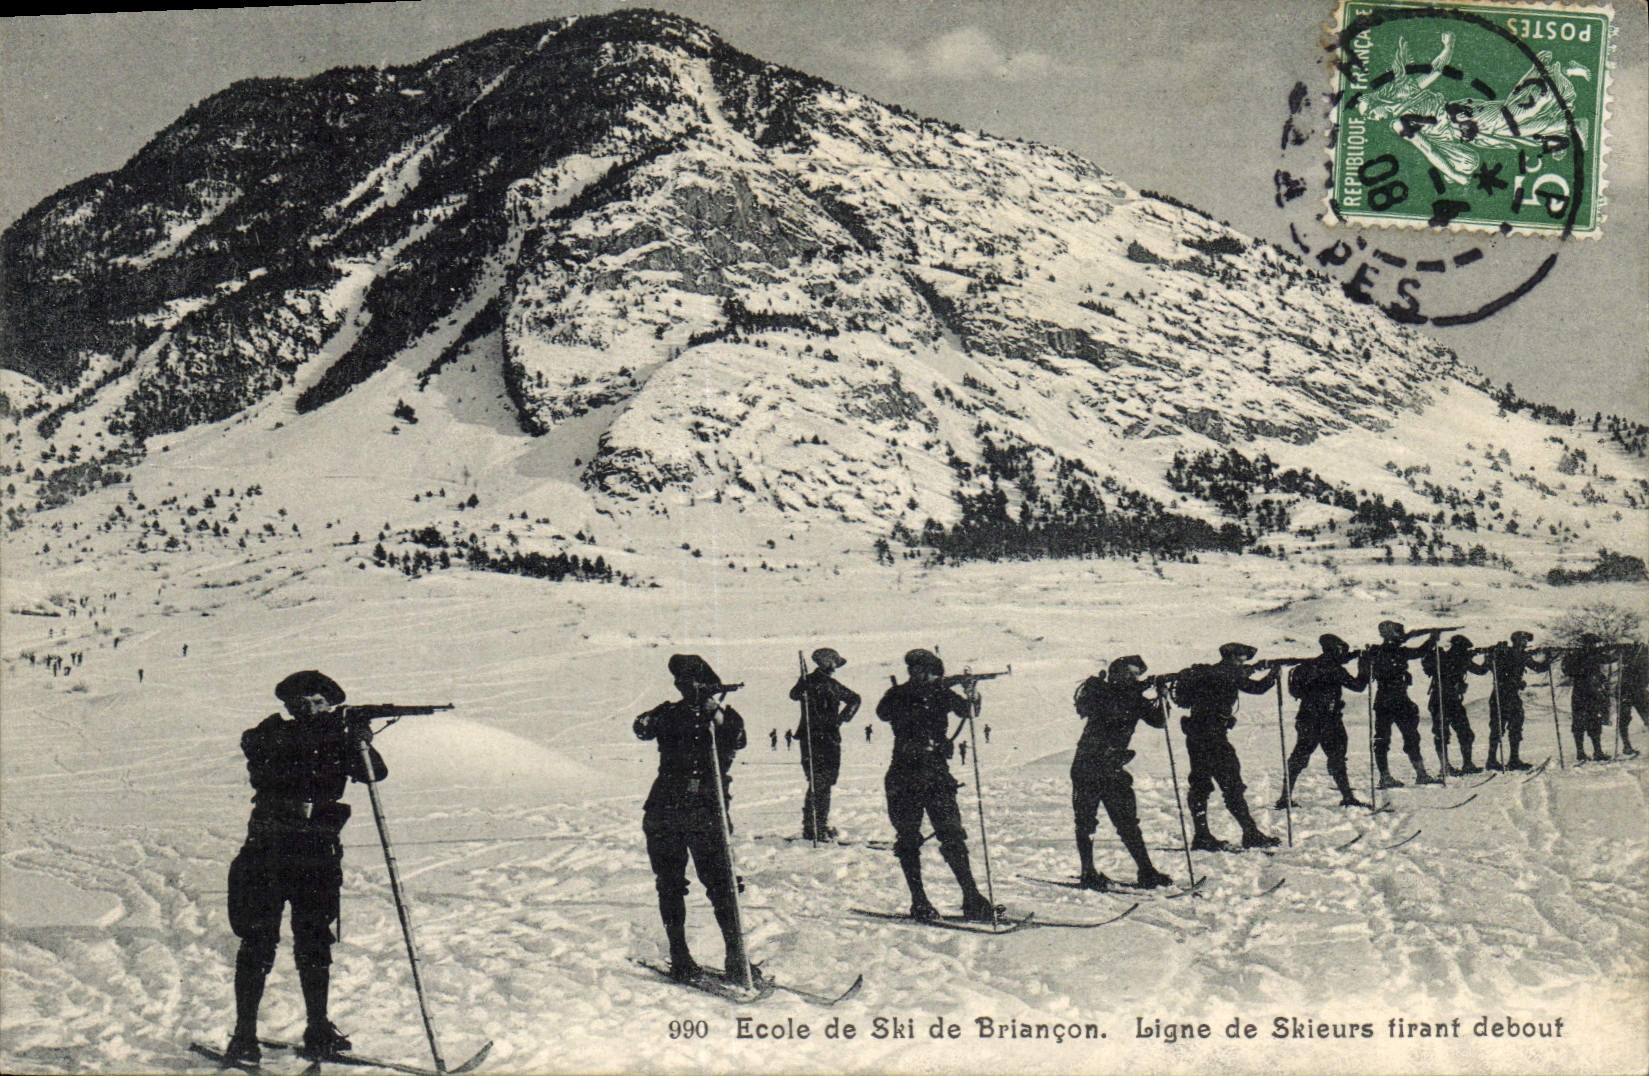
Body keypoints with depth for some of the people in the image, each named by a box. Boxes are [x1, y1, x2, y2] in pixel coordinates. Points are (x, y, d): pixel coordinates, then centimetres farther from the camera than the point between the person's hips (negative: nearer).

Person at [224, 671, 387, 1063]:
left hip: (317, 854, 3)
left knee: (315, 942, 8)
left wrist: (361, 746, -22)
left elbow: (375, 773, -1)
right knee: (259, 942, -3)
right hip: (267, 852, -2)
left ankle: (318, 1031, 18)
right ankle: (244, 1035, 4)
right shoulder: (268, 736, 0)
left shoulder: (335, 740, 7)